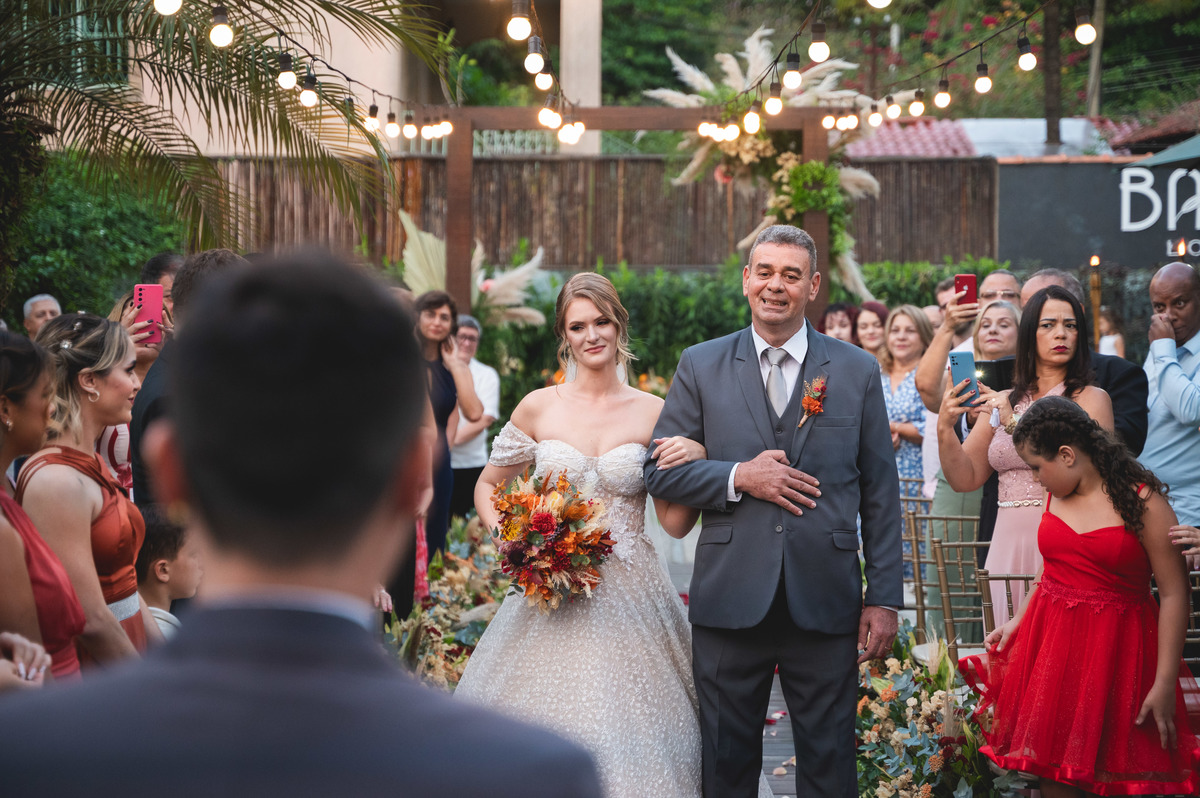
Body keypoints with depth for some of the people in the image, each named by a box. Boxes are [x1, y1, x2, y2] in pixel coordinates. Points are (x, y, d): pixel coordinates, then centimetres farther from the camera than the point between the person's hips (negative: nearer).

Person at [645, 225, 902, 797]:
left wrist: (884, 599, 1)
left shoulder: (858, 372, 6)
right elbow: (659, 472, 4)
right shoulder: (700, 366, 6)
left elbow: (880, 496, 6)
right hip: (730, 600, 0)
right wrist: (738, 478, -12)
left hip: (825, 604, 0)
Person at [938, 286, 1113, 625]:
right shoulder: (1002, 401, 14)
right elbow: (965, 478, 10)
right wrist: (945, 429, -7)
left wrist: (1015, 423, -19)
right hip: (1009, 543, 4)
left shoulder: (1091, 399, 1)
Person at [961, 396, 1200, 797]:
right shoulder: (1056, 495, 8)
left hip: (1114, 649, -5)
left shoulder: (1142, 502, -12)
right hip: (1051, 642, 5)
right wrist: (1017, 621, 12)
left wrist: (1164, 684, -15)